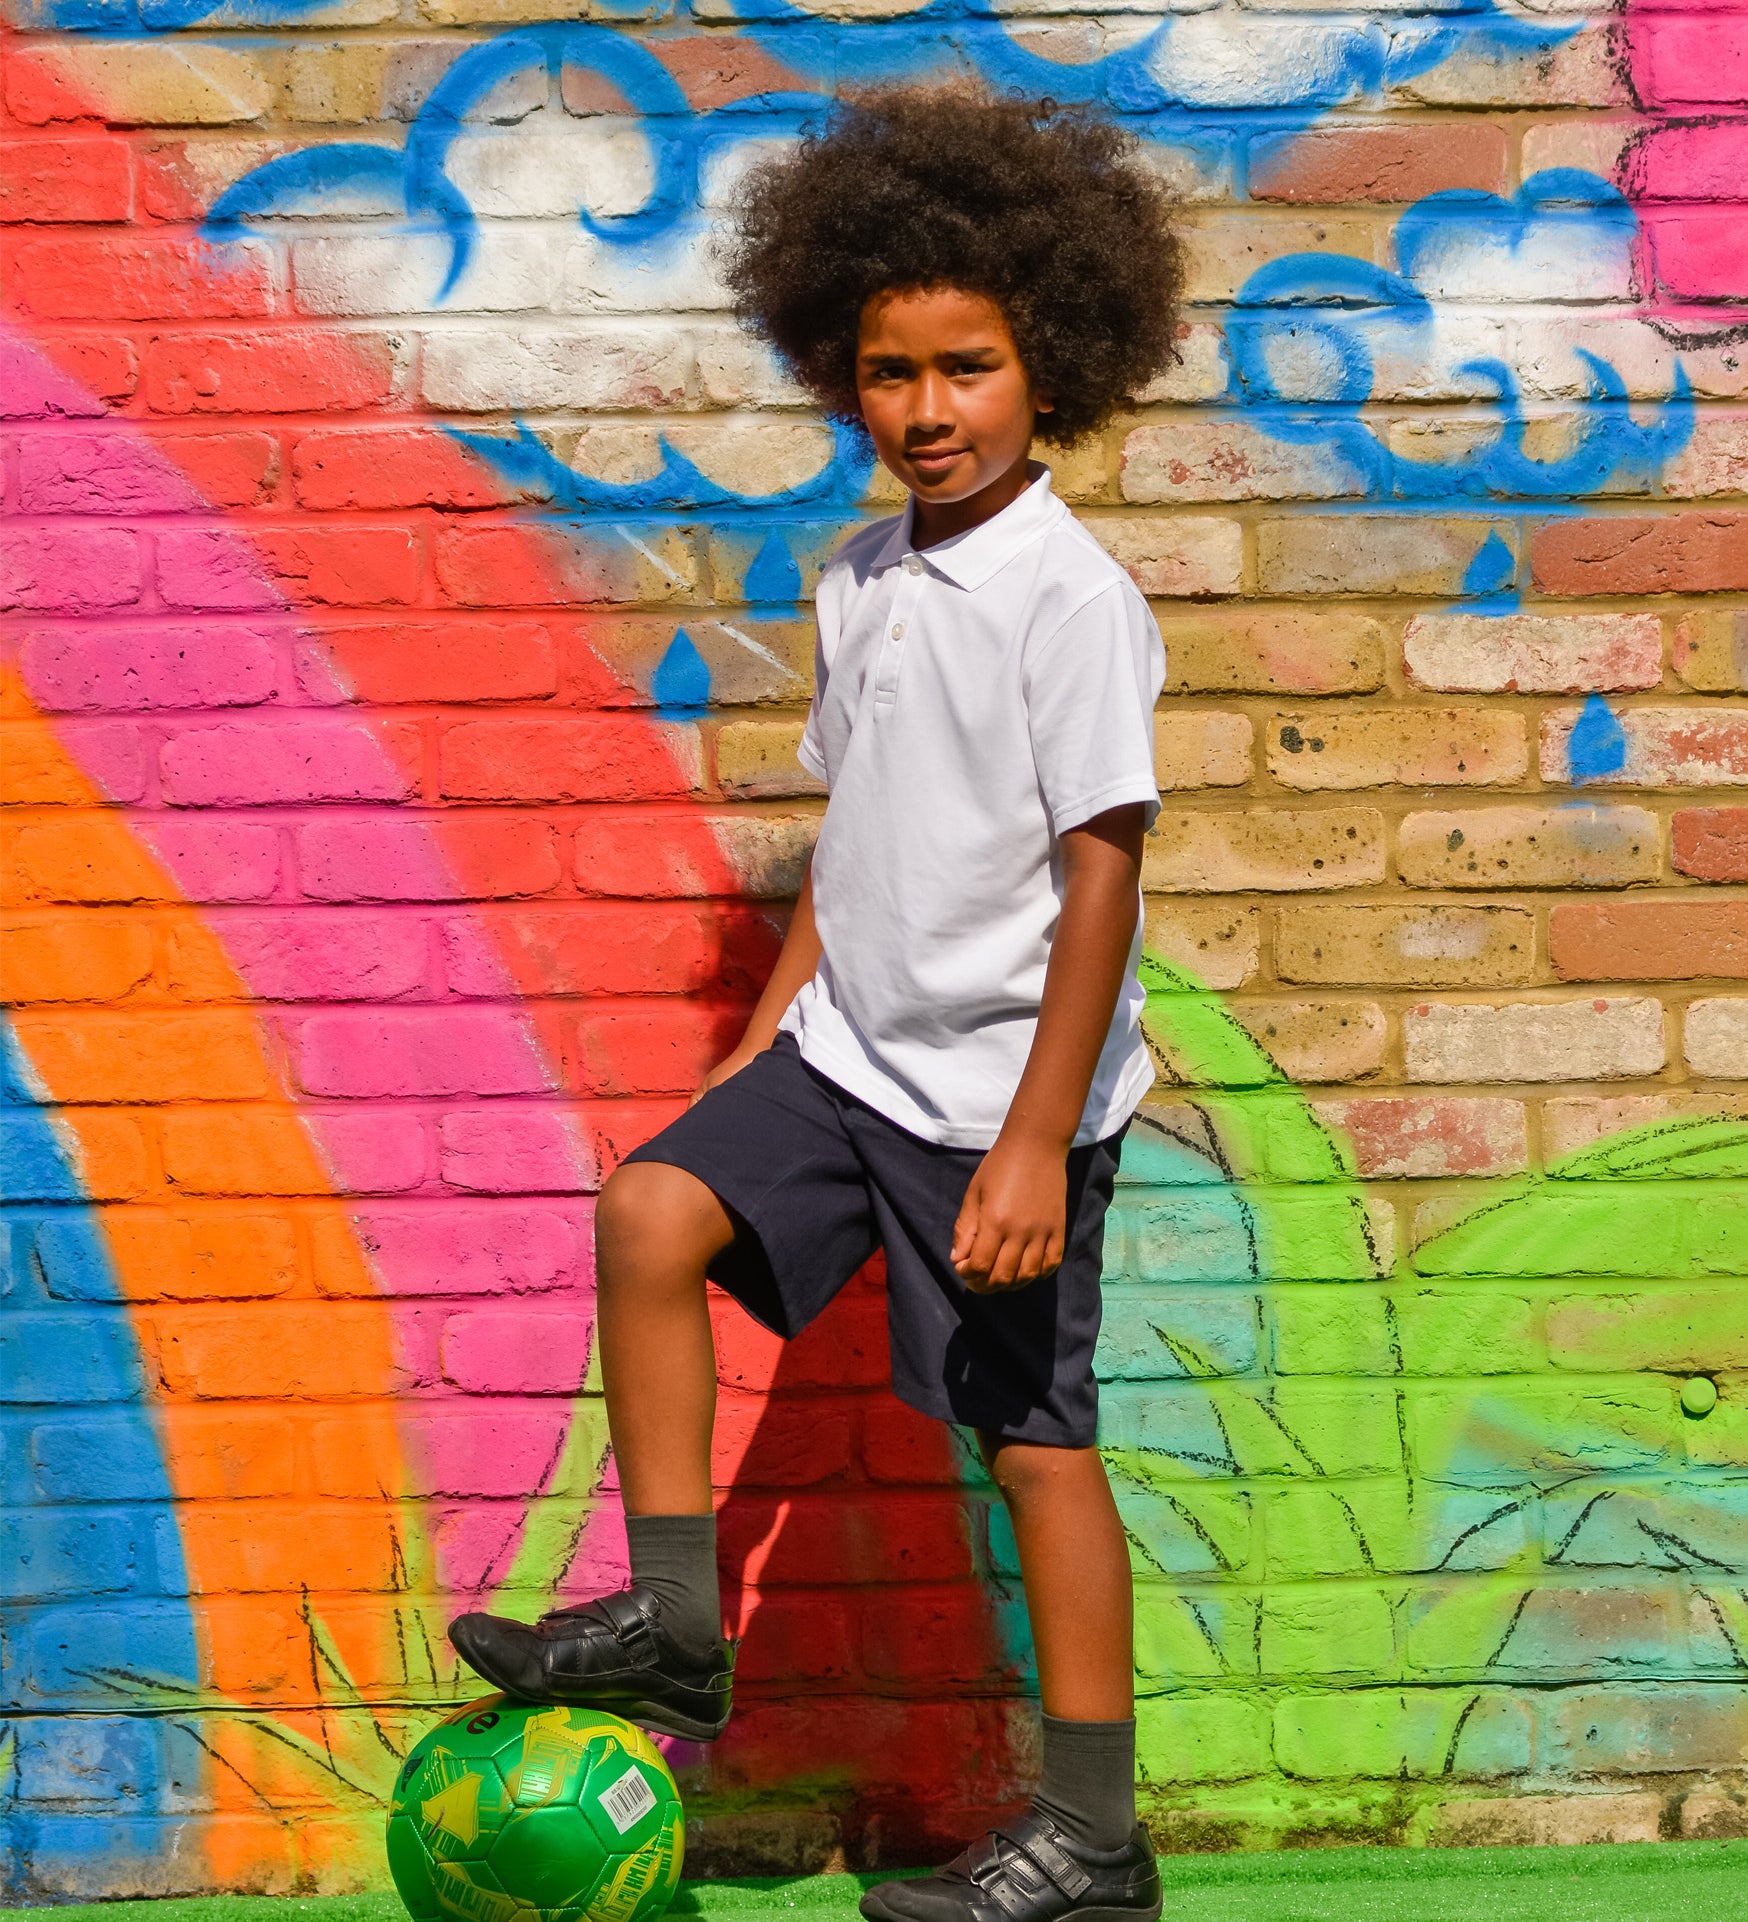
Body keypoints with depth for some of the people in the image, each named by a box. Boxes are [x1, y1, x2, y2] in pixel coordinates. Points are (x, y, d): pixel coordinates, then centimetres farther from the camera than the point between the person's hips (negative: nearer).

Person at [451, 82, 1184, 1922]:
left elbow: (1102, 875, -18)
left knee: (1034, 1437, -1)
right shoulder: (862, 581, 8)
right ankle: (674, 1624, 3)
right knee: (651, 1212, -8)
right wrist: (774, 1020, 16)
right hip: (856, 1048, 7)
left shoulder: (1070, 598, -15)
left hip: (1002, 1087, -7)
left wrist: (1034, 1143, -22)